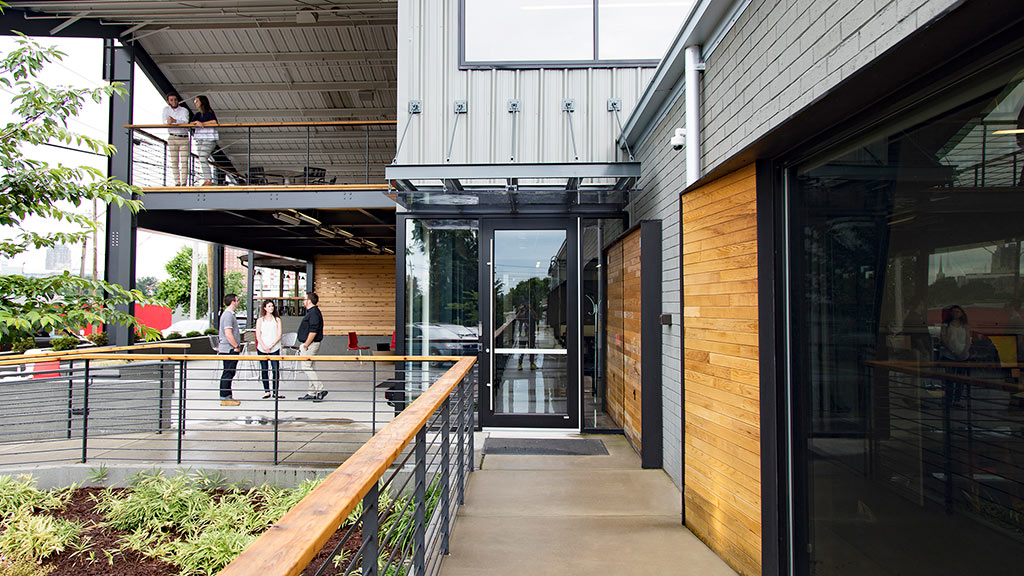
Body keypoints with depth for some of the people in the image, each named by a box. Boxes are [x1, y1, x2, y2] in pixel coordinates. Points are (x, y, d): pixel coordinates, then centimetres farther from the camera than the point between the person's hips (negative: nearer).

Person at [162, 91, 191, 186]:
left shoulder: (184, 110, 0)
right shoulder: (166, 109, 8)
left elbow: (185, 122, -18)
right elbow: (165, 122, -5)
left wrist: (174, 121, -35)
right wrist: (168, 121, -29)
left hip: (184, 138, -1)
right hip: (172, 138, 2)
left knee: (184, 161, -6)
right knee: (174, 162, -1)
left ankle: (184, 182, -3)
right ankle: (177, 182, 1)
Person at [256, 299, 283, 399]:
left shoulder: (277, 319, 8)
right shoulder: (260, 320, 8)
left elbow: (279, 335, 2)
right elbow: (258, 336, 2)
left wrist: (271, 346, -9)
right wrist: (264, 347, -10)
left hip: (274, 348, -1)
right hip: (262, 349, 1)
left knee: (276, 370, -7)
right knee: (264, 370, 4)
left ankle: (275, 392, -1)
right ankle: (266, 391, 13)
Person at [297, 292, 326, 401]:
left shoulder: (314, 313, -17)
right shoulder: (311, 312, 17)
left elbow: (313, 331, -23)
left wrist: (306, 345, -20)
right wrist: (303, 345, 19)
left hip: (311, 344, -11)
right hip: (307, 344, 11)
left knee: (306, 367, -10)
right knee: (308, 367, 12)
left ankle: (320, 390, -8)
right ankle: (312, 393, 17)